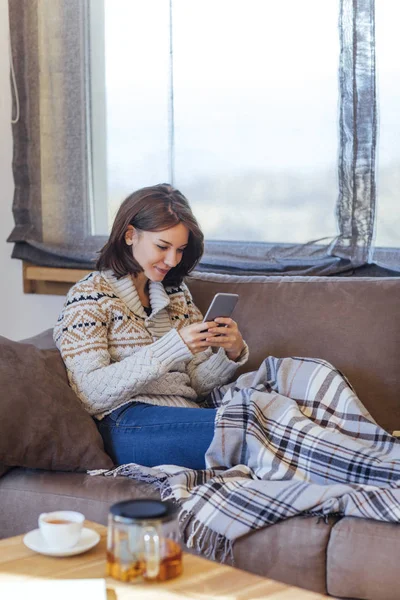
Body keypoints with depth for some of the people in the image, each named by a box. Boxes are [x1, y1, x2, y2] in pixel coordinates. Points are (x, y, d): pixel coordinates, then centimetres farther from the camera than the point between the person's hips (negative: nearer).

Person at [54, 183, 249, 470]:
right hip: (130, 423, -6)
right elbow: (91, 394, -11)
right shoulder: (89, 296, 2)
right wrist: (171, 348, -19)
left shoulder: (176, 293, 21)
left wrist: (232, 352, -5)